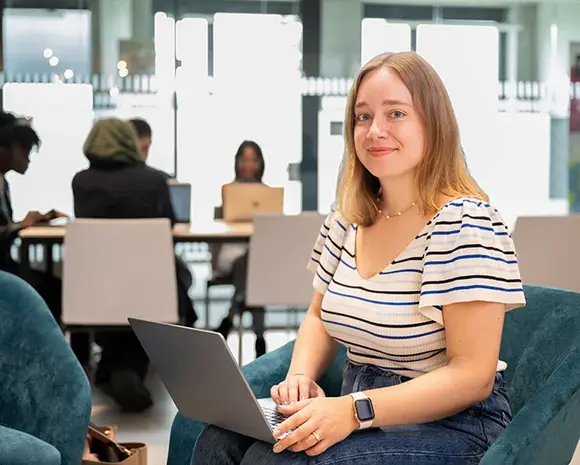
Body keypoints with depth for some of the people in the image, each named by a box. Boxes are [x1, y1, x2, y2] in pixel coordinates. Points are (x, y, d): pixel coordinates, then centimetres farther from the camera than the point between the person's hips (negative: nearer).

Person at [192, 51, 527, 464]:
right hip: (358, 411, 7)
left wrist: (354, 410, -28)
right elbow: (320, 319, 20)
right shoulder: (347, 220, 7)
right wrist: (300, 376, -4)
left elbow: (473, 376, -19)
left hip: (451, 424, -6)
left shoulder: (463, 222, -15)